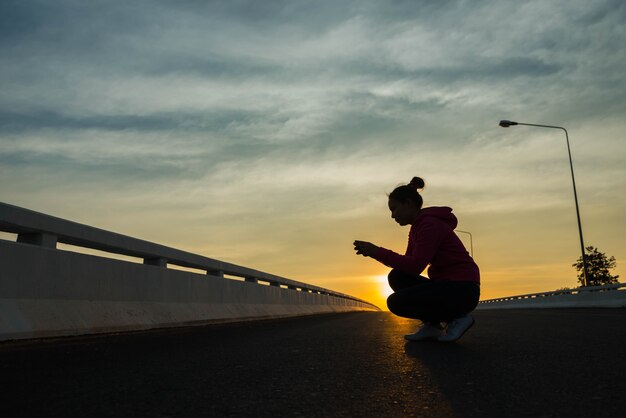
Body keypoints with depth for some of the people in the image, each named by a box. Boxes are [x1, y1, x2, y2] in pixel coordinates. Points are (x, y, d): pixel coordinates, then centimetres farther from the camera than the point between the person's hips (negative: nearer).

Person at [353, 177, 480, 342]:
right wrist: (374, 253, -1)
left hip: (462, 291, -9)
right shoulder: (416, 228, 13)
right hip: (446, 285, 9)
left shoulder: (430, 224, -17)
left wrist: (377, 251, -19)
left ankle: (456, 318, -4)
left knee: (396, 302, -16)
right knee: (397, 277, 2)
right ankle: (432, 324, 4)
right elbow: (407, 264, 12)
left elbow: (415, 266, -24)